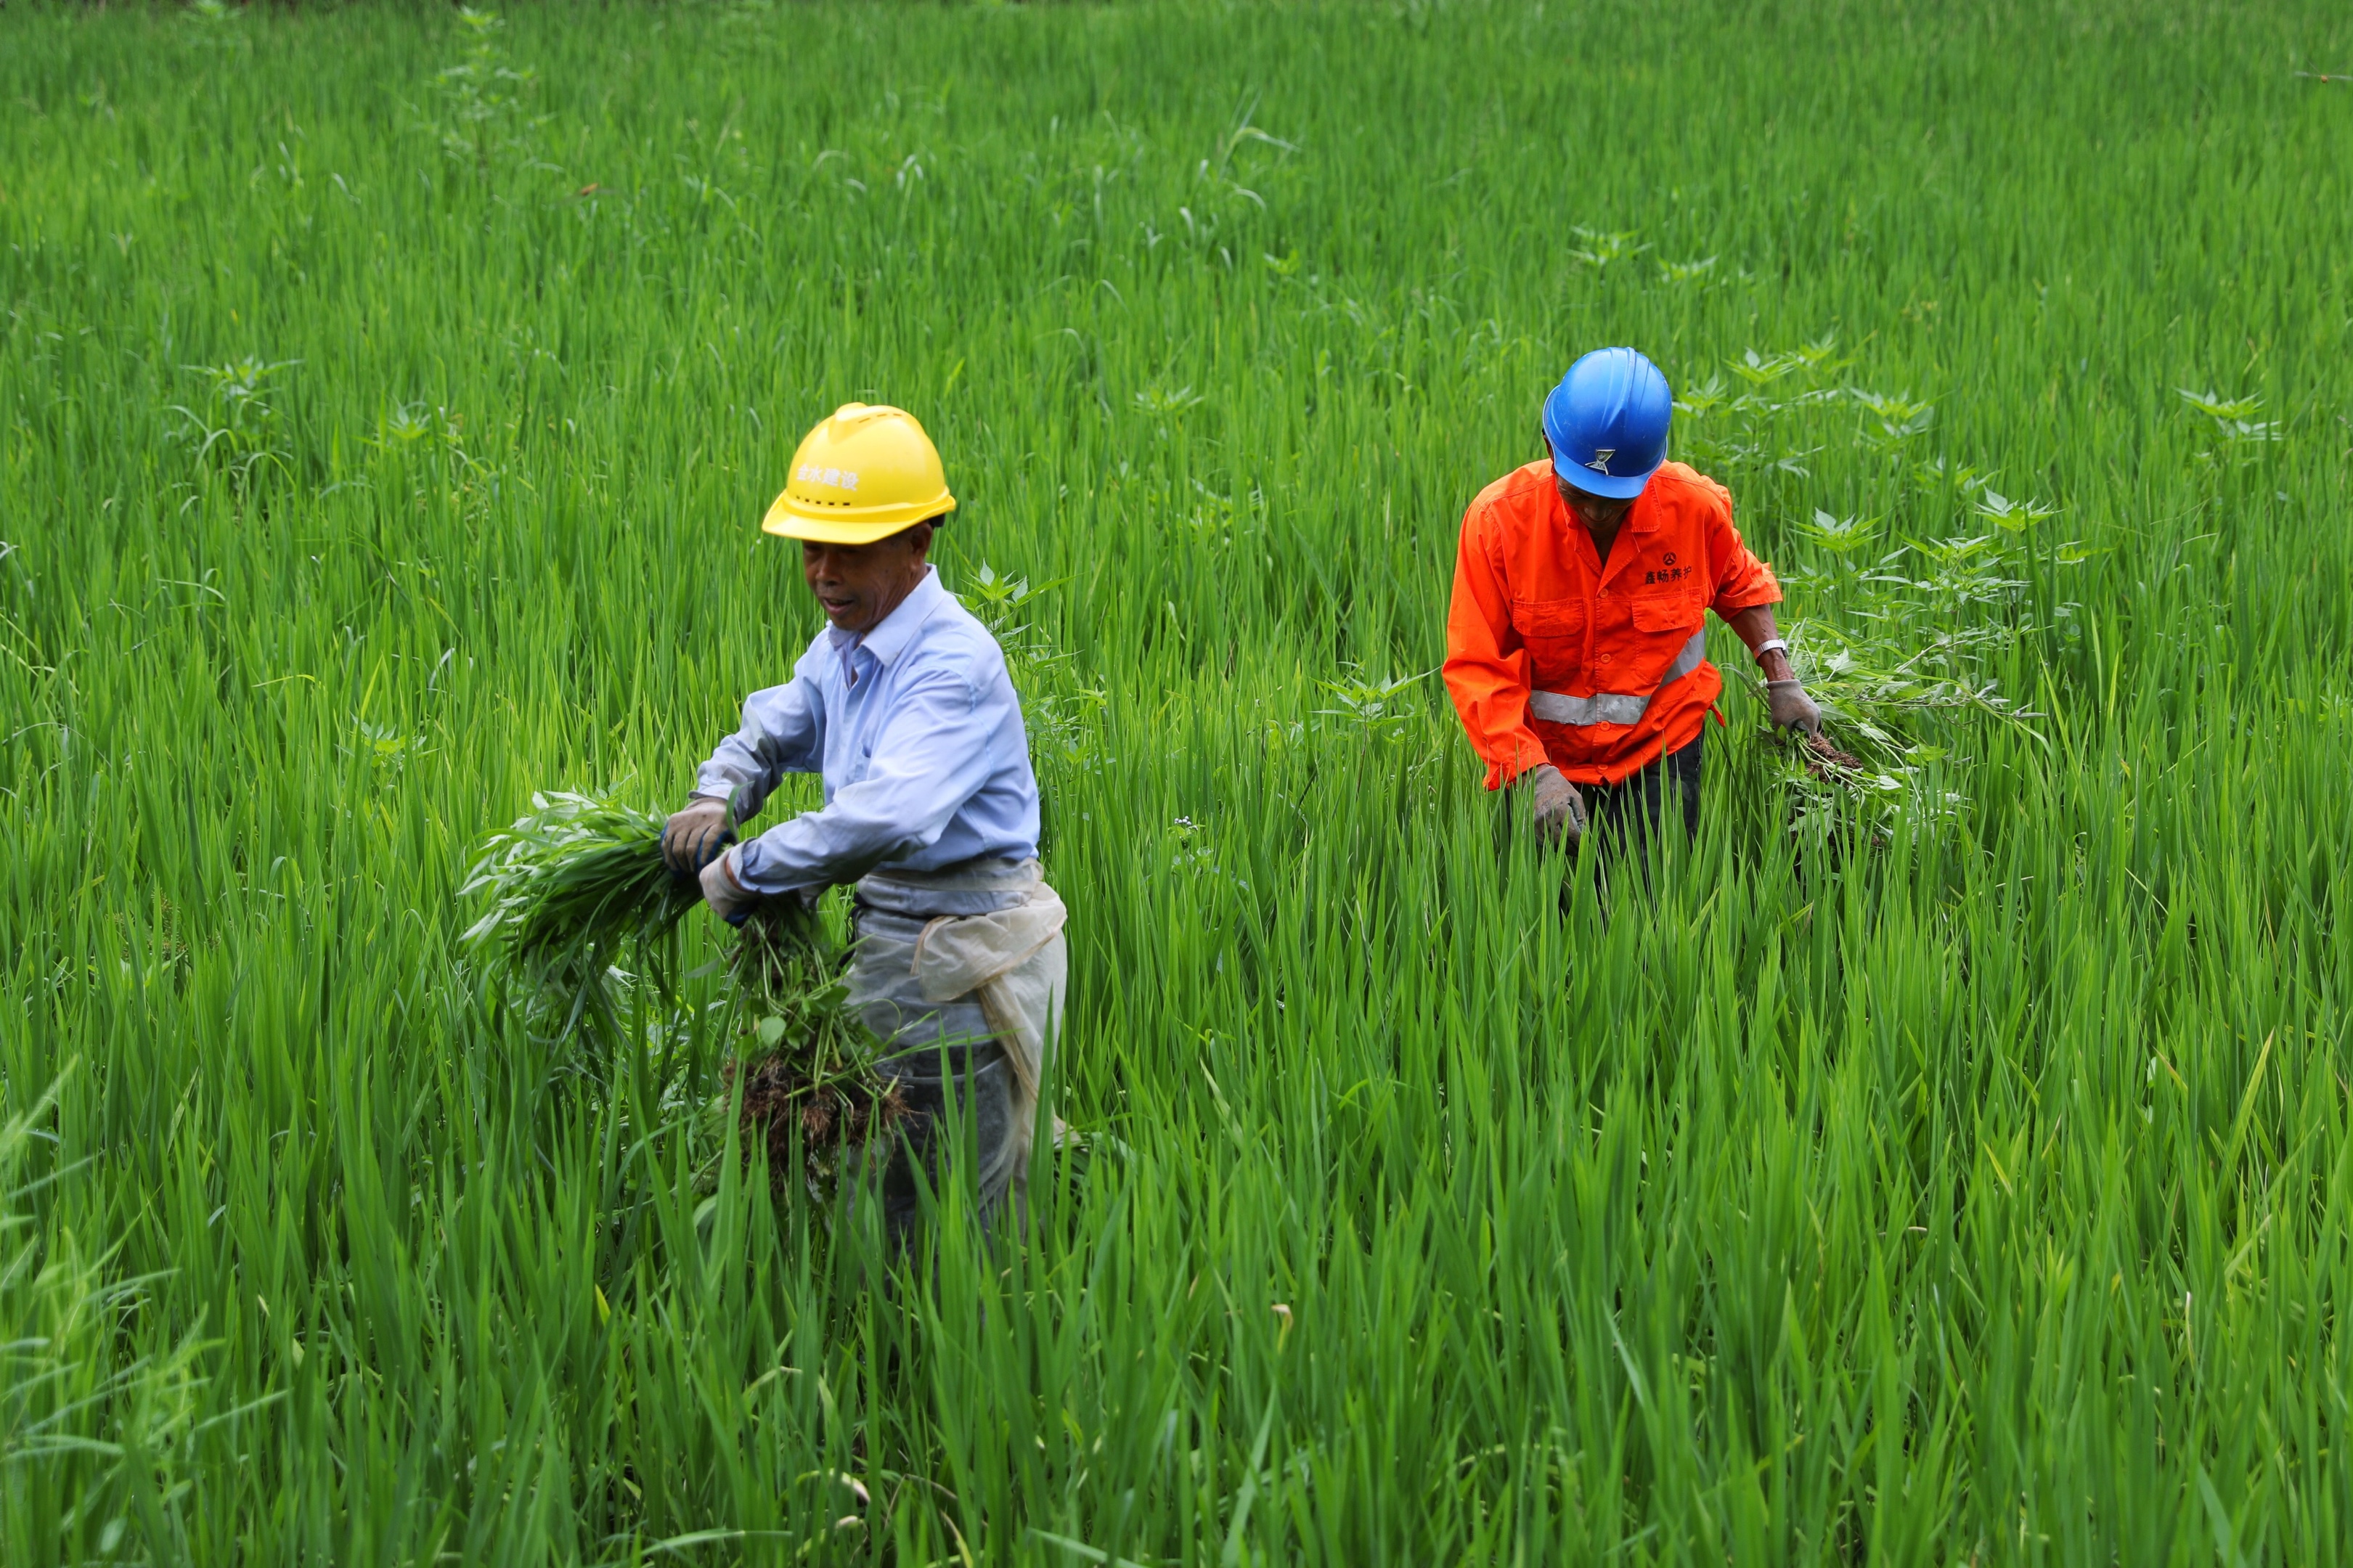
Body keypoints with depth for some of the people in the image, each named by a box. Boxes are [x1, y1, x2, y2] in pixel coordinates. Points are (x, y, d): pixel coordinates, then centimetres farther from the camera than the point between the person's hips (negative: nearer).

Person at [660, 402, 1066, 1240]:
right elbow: (772, 729, 23)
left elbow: (886, 817, -38)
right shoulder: (844, 644, 7)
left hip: (966, 953, -9)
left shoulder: (955, 665, -24)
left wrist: (745, 871, -27)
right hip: (889, 934, 9)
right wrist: (717, 794, -1)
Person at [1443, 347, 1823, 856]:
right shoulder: (1498, 519, -19)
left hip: (1661, 756, 1)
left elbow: (1739, 584, 12)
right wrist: (1534, 772, -26)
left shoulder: (1695, 506, -13)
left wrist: (1781, 680, 4)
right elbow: (1476, 668, -17)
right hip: (1544, 757, -1)